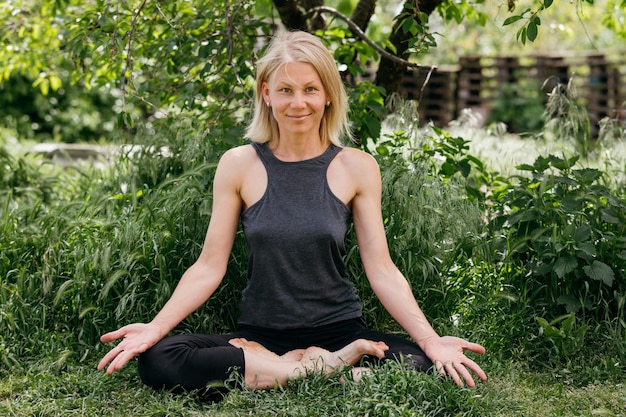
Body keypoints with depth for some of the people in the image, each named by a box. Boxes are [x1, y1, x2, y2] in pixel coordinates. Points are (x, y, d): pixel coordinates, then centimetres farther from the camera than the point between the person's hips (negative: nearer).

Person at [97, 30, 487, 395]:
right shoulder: (239, 165, -1)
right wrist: (155, 328, -14)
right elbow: (209, 267, -1)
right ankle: (322, 370, -19)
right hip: (260, 334, 1)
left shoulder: (356, 167, -1)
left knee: (429, 365, -29)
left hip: (339, 331, 0)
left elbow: (381, 270, -3)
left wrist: (432, 341, -16)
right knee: (156, 358, -26)